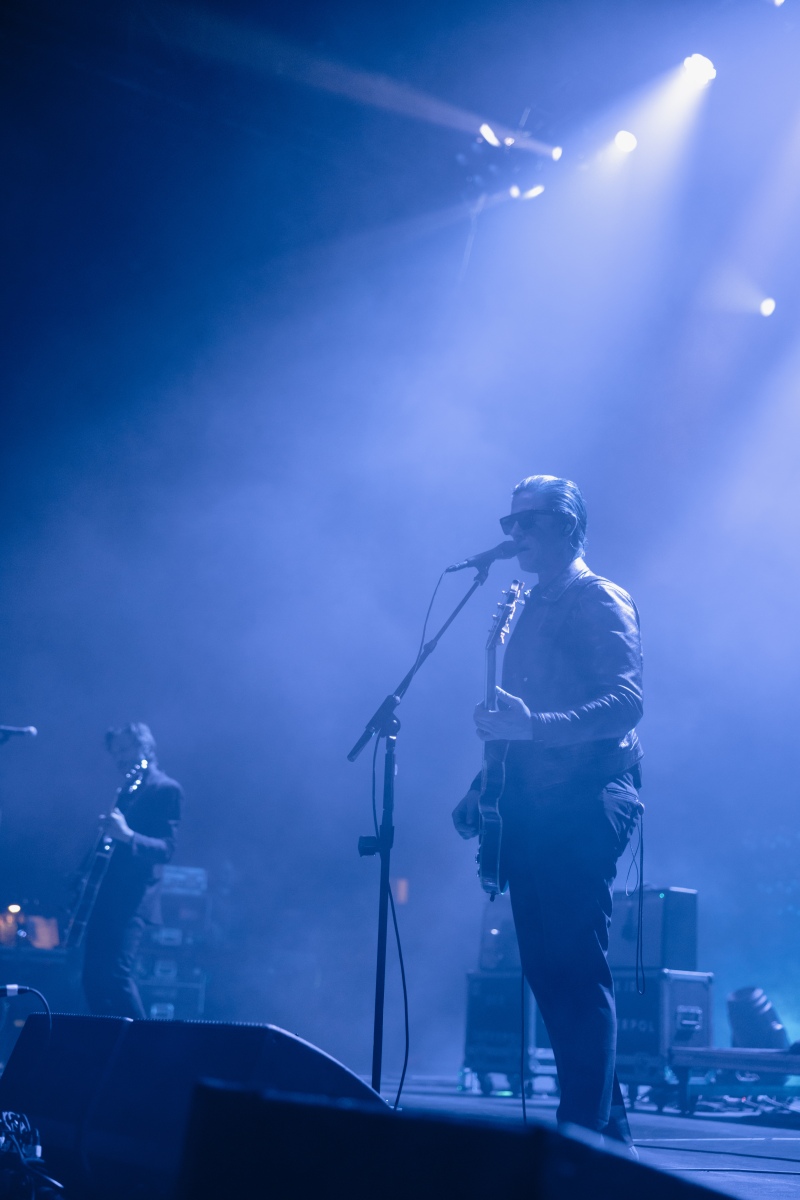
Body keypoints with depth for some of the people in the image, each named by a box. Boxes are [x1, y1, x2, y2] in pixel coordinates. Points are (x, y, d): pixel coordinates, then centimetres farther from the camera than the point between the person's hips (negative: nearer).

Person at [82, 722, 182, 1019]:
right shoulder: (125, 791, 20)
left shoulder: (166, 789, -5)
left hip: (133, 899, -9)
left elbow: (166, 849, -14)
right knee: (94, 978, 5)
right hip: (105, 897, 9)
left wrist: (127, 835, -30)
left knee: (116, 974, -19)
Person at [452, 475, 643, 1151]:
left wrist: (537, 726, -29)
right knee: (547, 967, 8)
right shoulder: (530, 611, 21)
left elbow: (627, 701, -17)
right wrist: (483, 791, 14)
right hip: (533, 807, 9)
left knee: (578, 967, -11)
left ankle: (589, 1132, -9)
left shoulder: (600, 601, -4)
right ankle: (608, 1128, 15)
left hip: (585, 802, -8)